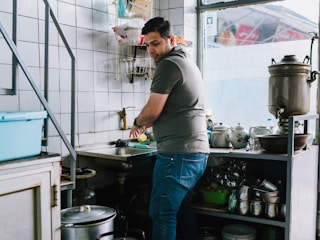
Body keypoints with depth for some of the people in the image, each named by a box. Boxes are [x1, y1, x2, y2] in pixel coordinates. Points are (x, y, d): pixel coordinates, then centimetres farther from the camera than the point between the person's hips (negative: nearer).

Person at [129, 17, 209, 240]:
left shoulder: (169, 64, -11)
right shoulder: (187, 62, 19)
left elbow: (153, 111, -13)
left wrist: (138, 123, 7)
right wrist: (146, 124, 26)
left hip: (178, 154, -10)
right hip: (197, 152, 10)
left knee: (162, 213, -3)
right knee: (182, 211, 16)